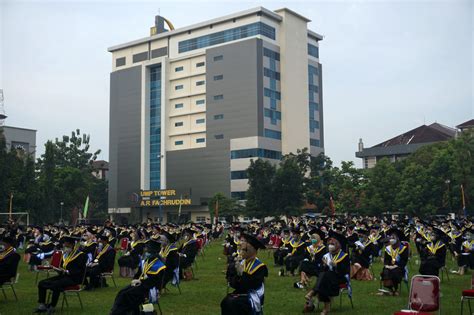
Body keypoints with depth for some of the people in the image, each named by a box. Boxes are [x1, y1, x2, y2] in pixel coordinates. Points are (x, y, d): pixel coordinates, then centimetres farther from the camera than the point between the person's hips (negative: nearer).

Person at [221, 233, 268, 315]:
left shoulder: (260, 266, -11)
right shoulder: (241, 263, 10)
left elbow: (254, 284, -22)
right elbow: (232, 281, 10)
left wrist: (243, 274, -24)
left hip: (252, 297, -6)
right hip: (240, 293, 6)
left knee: (232, 303, -28)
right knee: (225, 301, -21)